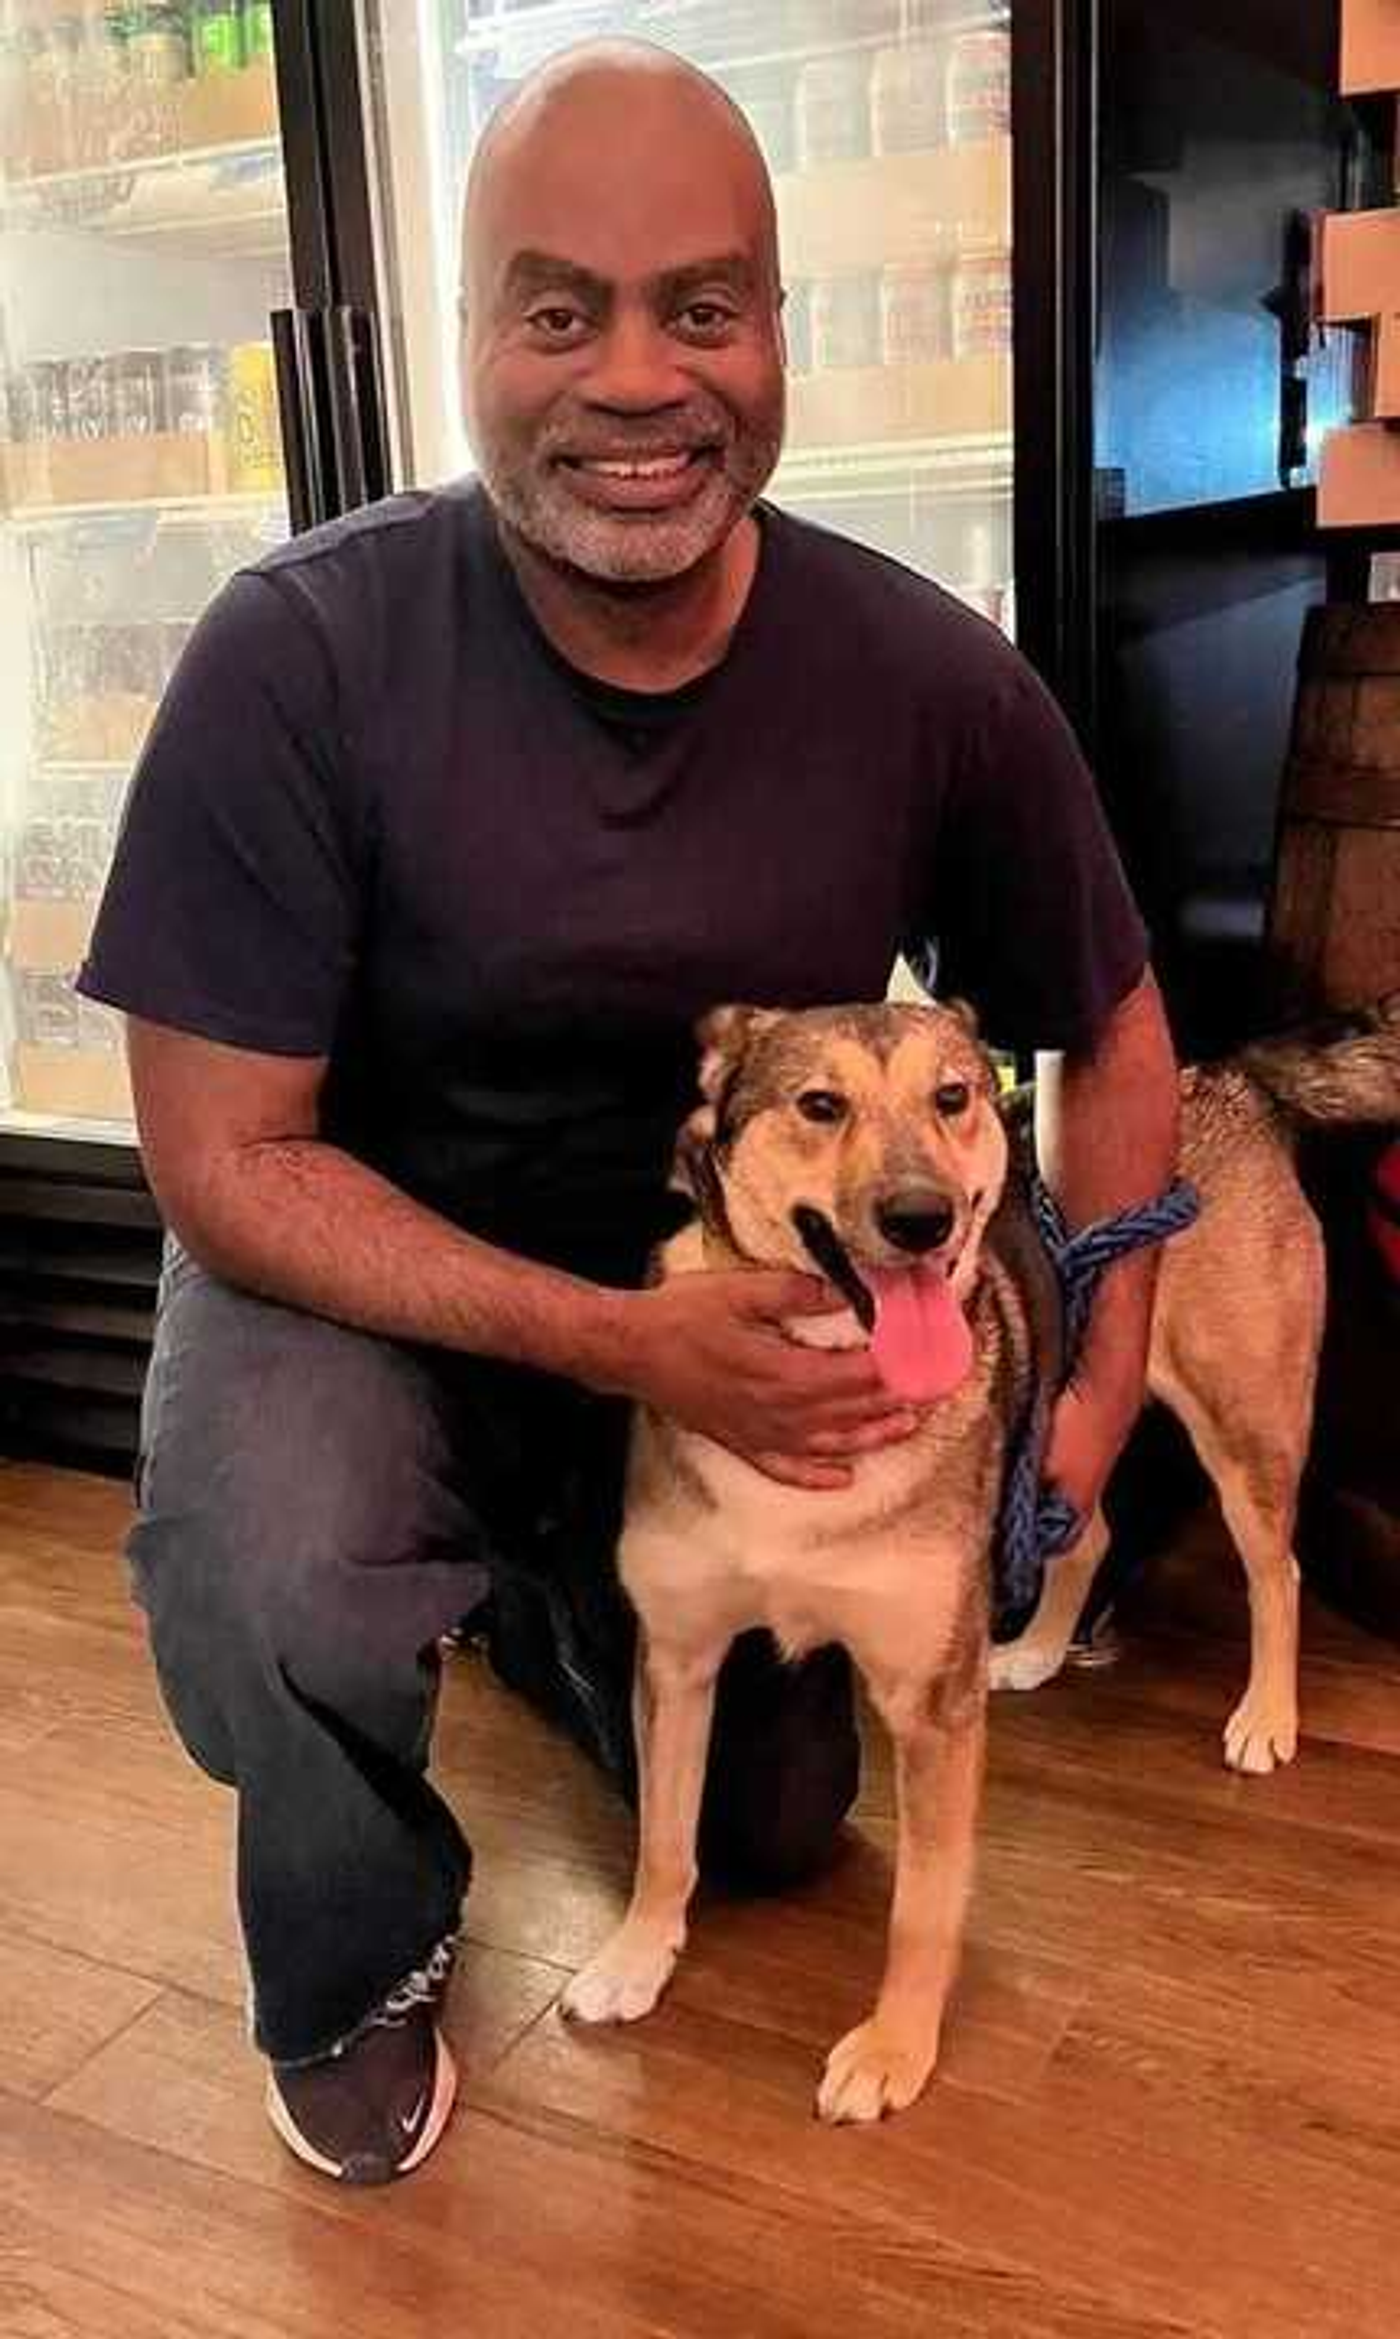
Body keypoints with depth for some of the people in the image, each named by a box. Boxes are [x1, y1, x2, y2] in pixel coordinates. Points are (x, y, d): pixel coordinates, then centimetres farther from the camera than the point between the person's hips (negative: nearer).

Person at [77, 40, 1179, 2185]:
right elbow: (228, 1158, -22)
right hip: (367, 1275, -3)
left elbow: (1112, 1039, -3)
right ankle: (362, 1967, 2)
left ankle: (538, 1590, 47)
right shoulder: (300, 659, -27)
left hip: (734, 1300, 4)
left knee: (771, 1827, 16)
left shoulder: (932, 682, -19)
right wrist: (614, 1341, -32)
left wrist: (1101, 1389, -13)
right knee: (279, 1606, -36)